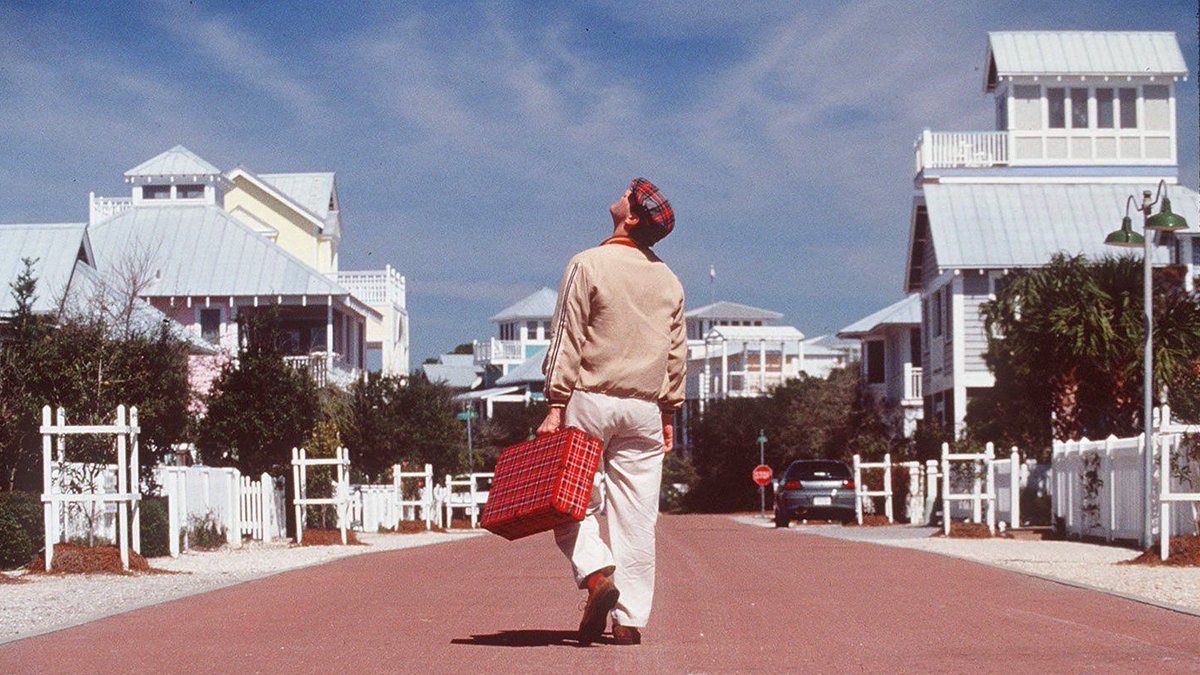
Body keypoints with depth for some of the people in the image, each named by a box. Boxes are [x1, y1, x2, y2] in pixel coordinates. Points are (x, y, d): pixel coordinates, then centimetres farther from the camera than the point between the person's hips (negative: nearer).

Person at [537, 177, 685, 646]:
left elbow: (567, 340, -9)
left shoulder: (588, 265, -5)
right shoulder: (669, 280, 10)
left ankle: (597, 574, -21)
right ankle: (630, 620, 1)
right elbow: (676, 353, 11)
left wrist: (556, 405, -10)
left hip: (590, 401, -4)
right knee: (637, 516, 3)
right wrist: (669, 413, 15)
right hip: (645, 409, 4)